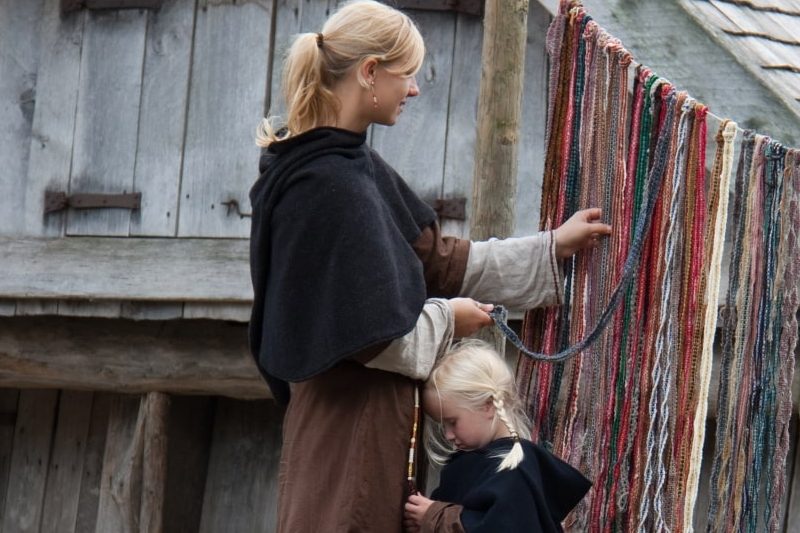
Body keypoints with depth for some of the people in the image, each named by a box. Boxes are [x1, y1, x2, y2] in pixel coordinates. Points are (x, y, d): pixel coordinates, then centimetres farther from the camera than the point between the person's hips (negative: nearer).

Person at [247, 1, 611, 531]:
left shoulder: (355, 164, 10)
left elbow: (436, 259, 16)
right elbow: (364, 333, -22)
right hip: (350, 424, -10)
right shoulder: (328, 185, -21)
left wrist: (552, 247, 17)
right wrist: (446, 319, -6)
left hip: (373, 411, 10)